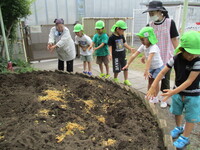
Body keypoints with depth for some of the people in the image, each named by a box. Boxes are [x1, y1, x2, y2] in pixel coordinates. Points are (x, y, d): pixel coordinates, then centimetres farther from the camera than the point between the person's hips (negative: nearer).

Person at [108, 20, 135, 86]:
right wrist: (110, 54, -26)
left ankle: (126, 80, 23)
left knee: (125, 68, 9)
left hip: (123, 55, 6)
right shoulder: (112, 37, -14)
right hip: (116, 56, -6)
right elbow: (110, 46, -14)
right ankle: (115, 79, 28)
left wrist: (130, 48, 13)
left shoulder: (122, 36, 5)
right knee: (117, 69, 2)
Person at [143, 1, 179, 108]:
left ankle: (164, 99, 27)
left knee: (165, 80, 9)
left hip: (167, 58, -3)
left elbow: (174, 40, -7)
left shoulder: (170, 23, -10)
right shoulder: (150, 25, -1)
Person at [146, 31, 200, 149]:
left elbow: (189, 81, -28)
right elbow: (162, 73, -12)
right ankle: (178, 128, 47)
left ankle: (185, 138, 28)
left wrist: (173, 92, -35)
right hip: (178, 92, 4)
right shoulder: (176, 59, -14)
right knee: (177, 112, 20)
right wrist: (153, 87, -21)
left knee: (191, 117, 8)